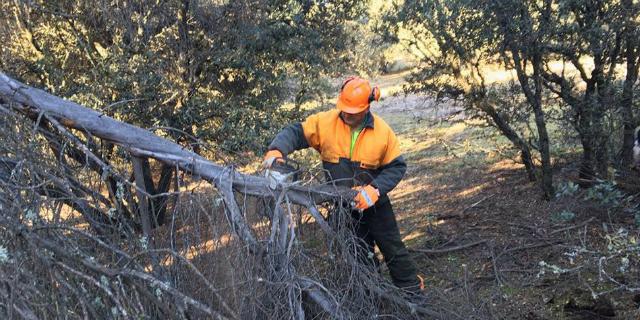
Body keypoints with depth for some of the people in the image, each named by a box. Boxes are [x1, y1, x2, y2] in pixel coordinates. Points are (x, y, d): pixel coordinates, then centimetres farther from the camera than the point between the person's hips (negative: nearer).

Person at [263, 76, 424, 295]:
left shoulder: (382, 131, -17)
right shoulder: (325, 122, -16)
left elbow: (397, 166, -11)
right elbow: (295, 133, -15)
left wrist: (375, 189, -24)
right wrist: (277, 149, -35)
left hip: (375, 203, -1)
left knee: (393, 248, 13)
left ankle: (412, 289, 32)